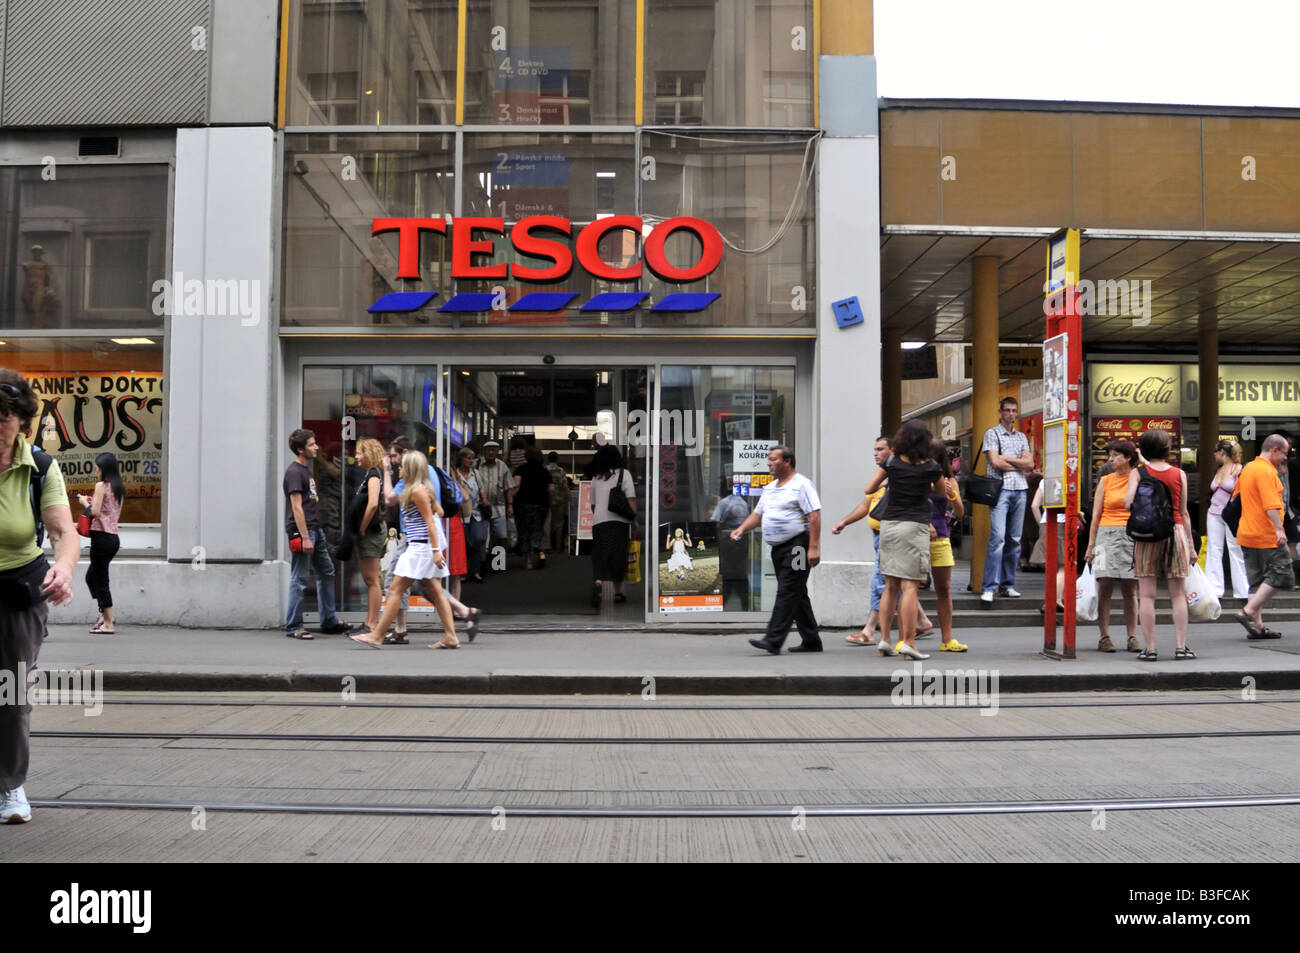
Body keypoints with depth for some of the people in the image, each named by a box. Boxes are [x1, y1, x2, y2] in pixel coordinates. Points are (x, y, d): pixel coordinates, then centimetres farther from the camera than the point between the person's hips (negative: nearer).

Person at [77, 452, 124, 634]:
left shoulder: (101, 486, -9)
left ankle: (108, 624, -1)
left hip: (102, 536, -9)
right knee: (91, 576, 21)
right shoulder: (119, 488, 14)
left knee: (101, 580, -3)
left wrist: (84, 502, 3)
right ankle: (105, 614, 21)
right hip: (114, 536, 9)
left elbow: (95, 511, -15)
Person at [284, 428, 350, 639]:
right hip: (302, 530, -10)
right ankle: (293, 627, 2)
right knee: (299, 579, -5)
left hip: (315, 529, 10)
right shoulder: (294, 472, -12)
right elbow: (296, 507, -18)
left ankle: (329, 621, 23)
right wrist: (305, 537, -22)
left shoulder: (306, 469, 17)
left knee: (327, 572, 14)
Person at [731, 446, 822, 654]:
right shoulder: (769, 488, 18)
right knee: (797, 594, 12)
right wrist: (742, 528, 4)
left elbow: (814, 516, -15)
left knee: (787, 592, -12)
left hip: (797, 545, -9)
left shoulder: (801, 485, -8)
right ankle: (811, 640, 19)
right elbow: (758, 513, 23)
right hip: (778, 548, 9)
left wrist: (813, 547, -22)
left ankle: (773, 640, -17)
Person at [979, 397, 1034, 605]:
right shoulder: (992, 433, 5)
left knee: (1014, 539, 5)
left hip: (1020, 490, 5)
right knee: (998, 537, -15)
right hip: (1000, 488, -5)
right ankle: (989, 588, -17)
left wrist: (1007, 458, -4)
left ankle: (1007, 584, 12)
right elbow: (995, 462, -8)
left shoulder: (1022, 437, 20)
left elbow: (1030, 464, 7)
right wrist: (1020, 465, 2)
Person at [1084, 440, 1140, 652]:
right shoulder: (1105, 481, 8)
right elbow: (1096, 515, 6)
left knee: (1130, 590, 2)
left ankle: (1132, 637, 7)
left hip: (1133, 537, 0)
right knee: (1105, 587, -4)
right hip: (1107, 535, 0)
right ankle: (1104, 637, 1)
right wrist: (1091, 545, 2)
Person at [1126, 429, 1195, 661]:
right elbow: (1184, 512, 6)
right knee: (1178, 594, 7)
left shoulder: (1137, 473, -2)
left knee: (1147, 595, 1)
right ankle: (1181, 646, 5)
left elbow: (1128, 502, -15)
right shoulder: (1179, 474, 4)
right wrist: (1190, 543, 12)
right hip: (1175, 531, 2)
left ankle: (1150, 648, -1)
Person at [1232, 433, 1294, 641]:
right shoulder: (1266, 471, -13)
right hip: (1267, 536, -9)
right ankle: (1248, 612, -9)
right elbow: (1271, 505, -23)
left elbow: (1235, 497, 25)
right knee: (1280, 575, -4)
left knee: (1257, 580, 10)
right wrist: (1279, 529, -27)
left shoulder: (1247, 468, 16)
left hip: (1247, 535, 9)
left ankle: (1256, 626, 9)